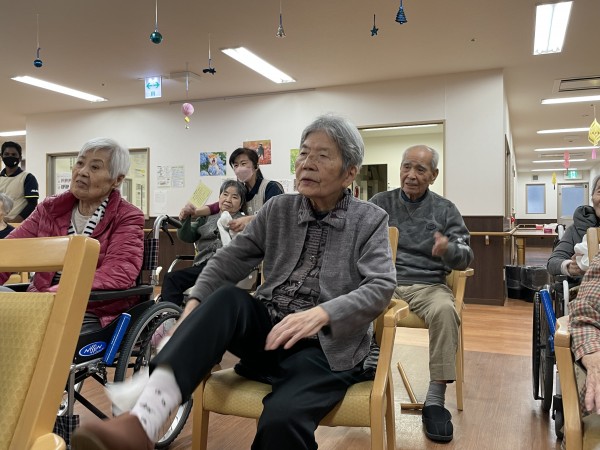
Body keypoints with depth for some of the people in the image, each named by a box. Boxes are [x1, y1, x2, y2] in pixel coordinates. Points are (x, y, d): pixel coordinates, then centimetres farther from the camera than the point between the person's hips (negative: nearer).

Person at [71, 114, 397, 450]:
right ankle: (143, 420, -42)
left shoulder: (371, 221, 1)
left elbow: (381, 288, -12)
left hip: (326, 347, -3)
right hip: (269, 332, 3)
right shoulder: (278, 210, 10)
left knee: (281, 422, -34)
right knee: (228, 298, -30)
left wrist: (321, 314, -29)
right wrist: (195, 304, -14)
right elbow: (227, 261, 5)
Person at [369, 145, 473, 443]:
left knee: (445, 309, -34)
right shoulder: (380, 202, 11)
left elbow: (465, 258, 3)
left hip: (428, 285, 0)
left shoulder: (446, 210, 10)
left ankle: (435, 399, -23)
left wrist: (448, 249, -21)